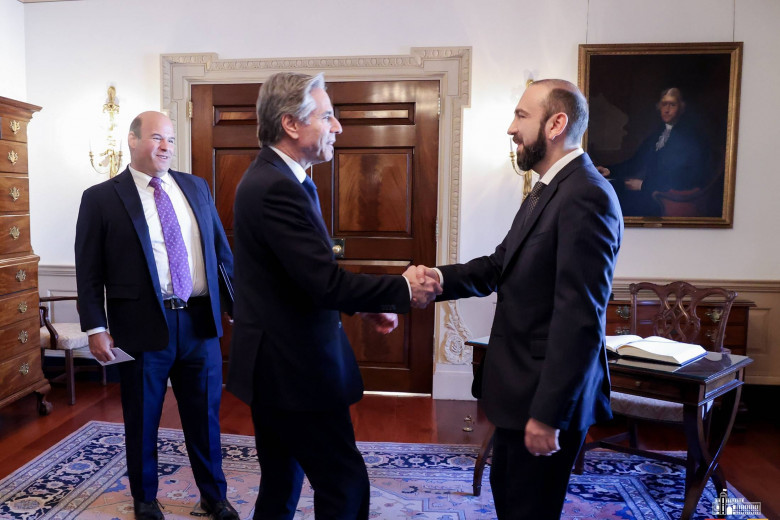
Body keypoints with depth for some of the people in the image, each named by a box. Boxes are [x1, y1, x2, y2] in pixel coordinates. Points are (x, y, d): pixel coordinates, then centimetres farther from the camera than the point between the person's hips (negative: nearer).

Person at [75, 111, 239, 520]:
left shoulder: (196, 187, 9)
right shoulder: (101, 198, -2)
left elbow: (221, 248, 10)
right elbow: (88, 271, -2)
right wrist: (95, 327, -9)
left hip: (200, 321, 3)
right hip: (143, 326, -2)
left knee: (205, 417, 14)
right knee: (142, 421, 14)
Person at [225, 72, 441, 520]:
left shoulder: (273, 179, 10)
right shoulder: (277, 189, -21)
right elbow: (326, 283, -26)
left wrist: (364, 305, 10)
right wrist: (403, 289, -14)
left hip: (275, 364, 10)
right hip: (293, 368, -10)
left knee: (282, 484, 21)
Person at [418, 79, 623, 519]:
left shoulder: (586, 195, -21)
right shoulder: (548, 190, 11)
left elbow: (580, 318, -25)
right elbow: (504, 264, 9)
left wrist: (548, 413, -23)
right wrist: (444, 278, -9)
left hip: (547, 394, -9)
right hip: (523, 386, 10)